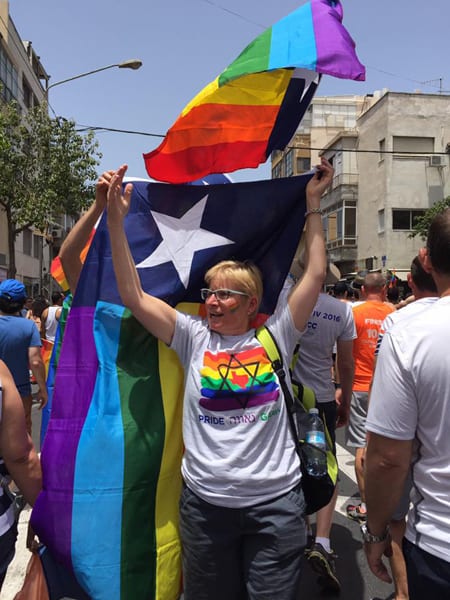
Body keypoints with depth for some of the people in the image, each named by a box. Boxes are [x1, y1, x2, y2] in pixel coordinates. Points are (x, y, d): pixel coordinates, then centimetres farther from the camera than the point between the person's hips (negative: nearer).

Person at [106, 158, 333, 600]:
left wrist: (312, 203, 0)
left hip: (275, 502, -1)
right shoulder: (193, 337, -1)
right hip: (205, 502, 2)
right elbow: (133, 296, -6)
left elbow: (316, 274, -3)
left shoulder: (275, 336, -2)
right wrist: (116, 220, -11)